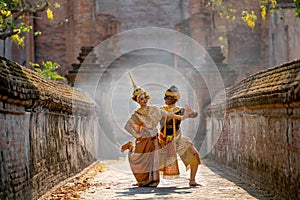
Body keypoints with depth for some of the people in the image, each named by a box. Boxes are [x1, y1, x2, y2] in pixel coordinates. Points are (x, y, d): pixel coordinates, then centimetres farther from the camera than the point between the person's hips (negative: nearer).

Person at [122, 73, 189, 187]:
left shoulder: (154, 109, 1)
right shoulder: (137, 114, -8)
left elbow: (167, 114, 9)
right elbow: (127, 126, -10)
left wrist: (180, 117, 10)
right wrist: (136, 135, -15)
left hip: (153, 139, 2)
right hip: (143, 140, -2)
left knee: (152, 159, 1)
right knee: (138, 159, 0)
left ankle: (152, 180, 9)